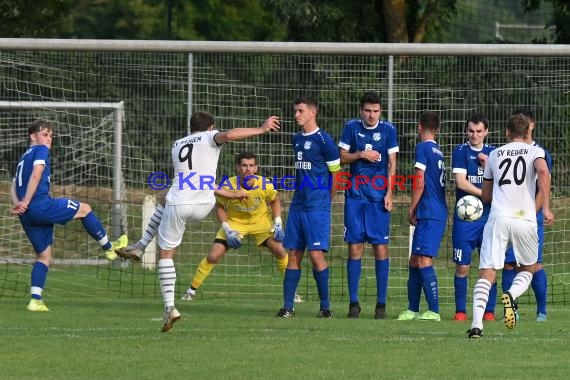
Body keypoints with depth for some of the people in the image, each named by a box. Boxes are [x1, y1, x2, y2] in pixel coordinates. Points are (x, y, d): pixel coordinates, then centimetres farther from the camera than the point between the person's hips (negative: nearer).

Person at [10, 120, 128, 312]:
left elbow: (14, 186, 18)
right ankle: (108, 247, 23)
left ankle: (36, 300, 1)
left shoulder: (24, 157, 25)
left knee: (44, 256, 13)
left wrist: (18, 204, 0)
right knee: (85, 209, 11)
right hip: (41, 205, -9)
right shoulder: (41, 150, -1)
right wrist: (26, 202, -18)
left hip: (27, 216, 9)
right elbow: (36, 175, -17)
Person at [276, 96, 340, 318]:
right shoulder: (297, 140, 14)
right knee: (294, 254, 4)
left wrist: (325, 201, 3)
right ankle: (287, 307, 5)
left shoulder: (323, 140, -8)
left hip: (317, 207, -7)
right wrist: (301, 194, 14)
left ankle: (325, 306, 0)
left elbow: (335, 173, -4)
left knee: (316, 254, -9)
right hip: (298, 206, 7)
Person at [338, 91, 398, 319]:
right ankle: (353, 302, 6)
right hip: (355, 195, 1)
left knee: (380, 248, -3)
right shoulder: (352, 127, 5)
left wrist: (389, 193, -4)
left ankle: (381, 303, 2)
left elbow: (391, 163, 3)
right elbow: (342, 157, 9)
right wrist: (362, 155, -10)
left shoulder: (388, 130, 2)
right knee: (355, 247, 0)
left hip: (378, 196, -1)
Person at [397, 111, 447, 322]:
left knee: (424, 261, -12)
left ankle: (434, 310, -16)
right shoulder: (437, 151, 19)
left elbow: (419, 183, -13)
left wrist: (411, 210, -3)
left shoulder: (423, 148, -8)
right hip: (438, 213, 9)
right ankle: (412, 310, 16)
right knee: (415, 261, 13)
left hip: (429, 214, -9)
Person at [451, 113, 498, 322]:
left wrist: (487, 164, -8)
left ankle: (489, 310, 7)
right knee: (462, 267, -3)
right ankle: (460, 311, 5)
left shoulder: (492, 153, 11)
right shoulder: (460, 151, 1)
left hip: (489, 216, 2)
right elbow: (461, 181, -9)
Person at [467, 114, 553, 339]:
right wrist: (546, 208, -12)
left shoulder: (495, 154, 18)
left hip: (498, 218, 1)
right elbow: (543, 172, -14)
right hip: (525, 219, -1)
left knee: (487, 274, -2)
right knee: (527, 270, 19)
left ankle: (477, 324, -20)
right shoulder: (534, 151, 9)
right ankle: (511, 295, -12)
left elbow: (485, 196, 25)